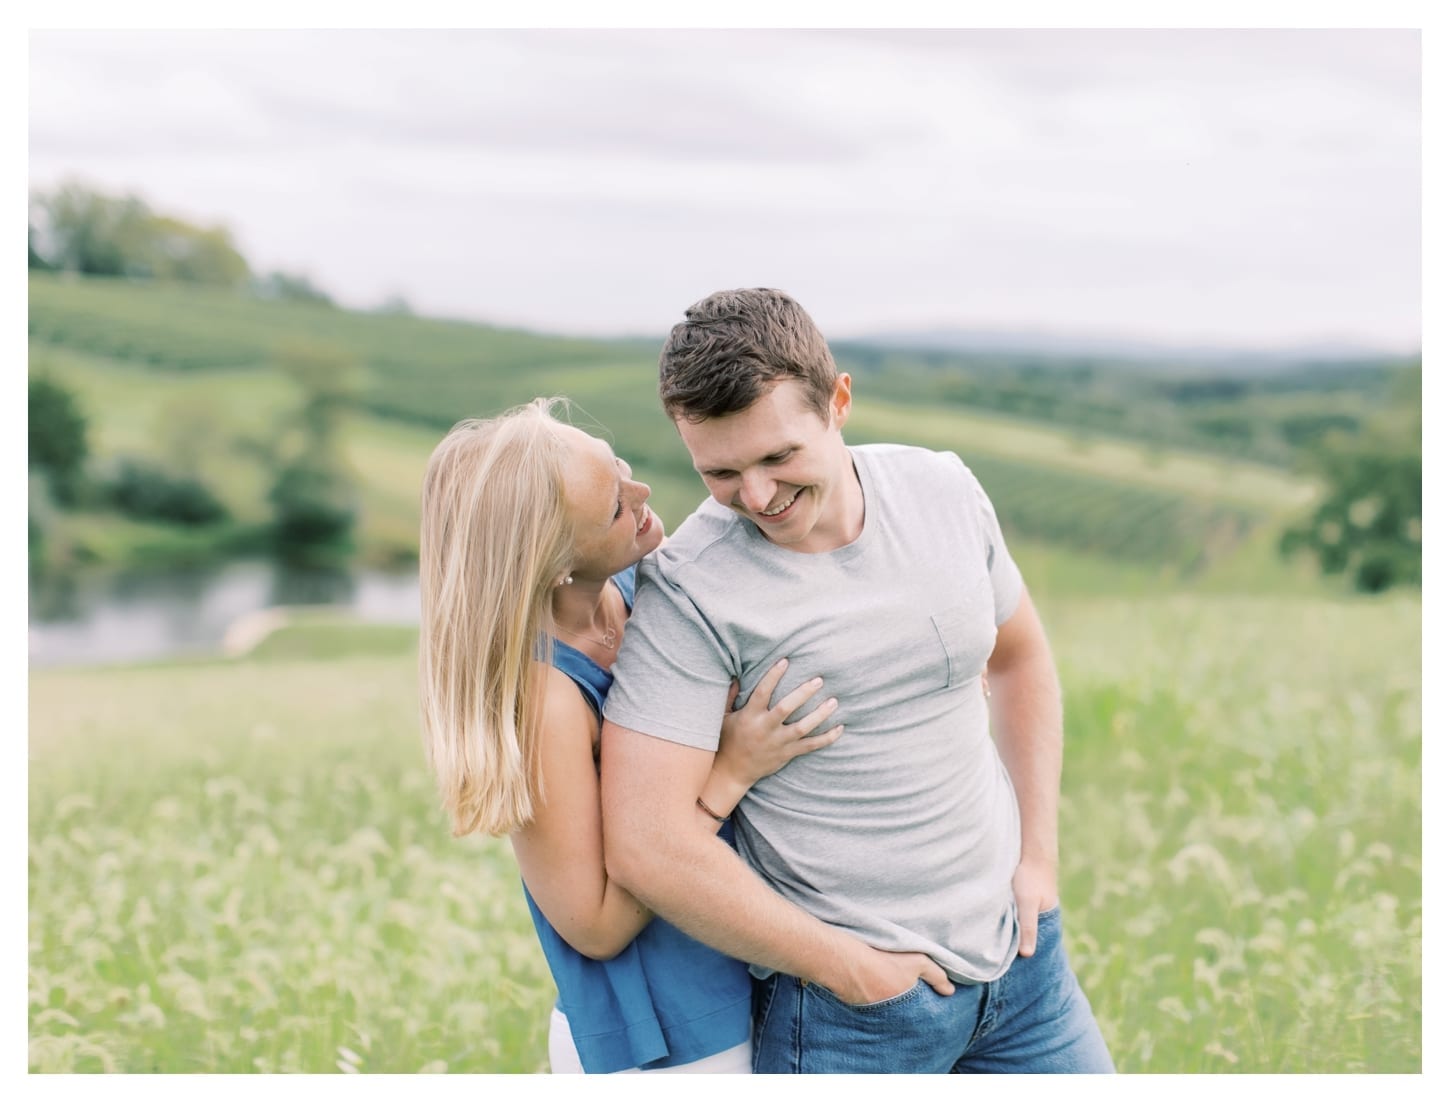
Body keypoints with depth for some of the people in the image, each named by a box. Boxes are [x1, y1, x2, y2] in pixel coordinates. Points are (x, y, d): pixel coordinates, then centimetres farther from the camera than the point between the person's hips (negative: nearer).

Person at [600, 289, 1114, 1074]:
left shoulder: (943, 492, -3)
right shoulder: (688, 590, -19)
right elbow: (646, 844, -24)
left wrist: (1039, 855, 7)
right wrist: (852, 970, -16)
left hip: (1011, 944, 5)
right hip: (841, 999, -5)